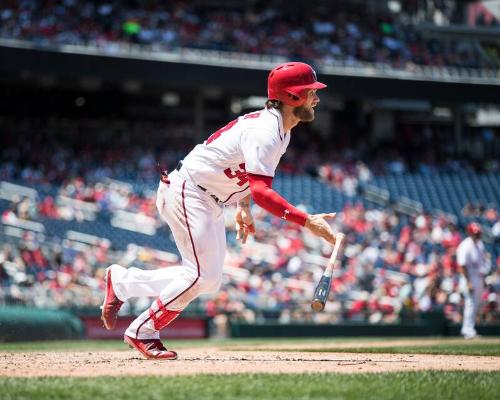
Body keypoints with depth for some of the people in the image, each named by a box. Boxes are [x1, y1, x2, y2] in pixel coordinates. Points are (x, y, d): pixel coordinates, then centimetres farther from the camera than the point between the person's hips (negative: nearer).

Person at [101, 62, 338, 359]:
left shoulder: (281, 130, 7)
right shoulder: (265, 131, -25)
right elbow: (262, 192, -36)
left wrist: (244, 208, 15)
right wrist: (307, 221, -40)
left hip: (211, 203, 10)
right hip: (187, 192, -10)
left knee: (209, 280, 9)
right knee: (203, 275, -15)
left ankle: (122, 281, 20)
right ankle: (142, 333, 0)